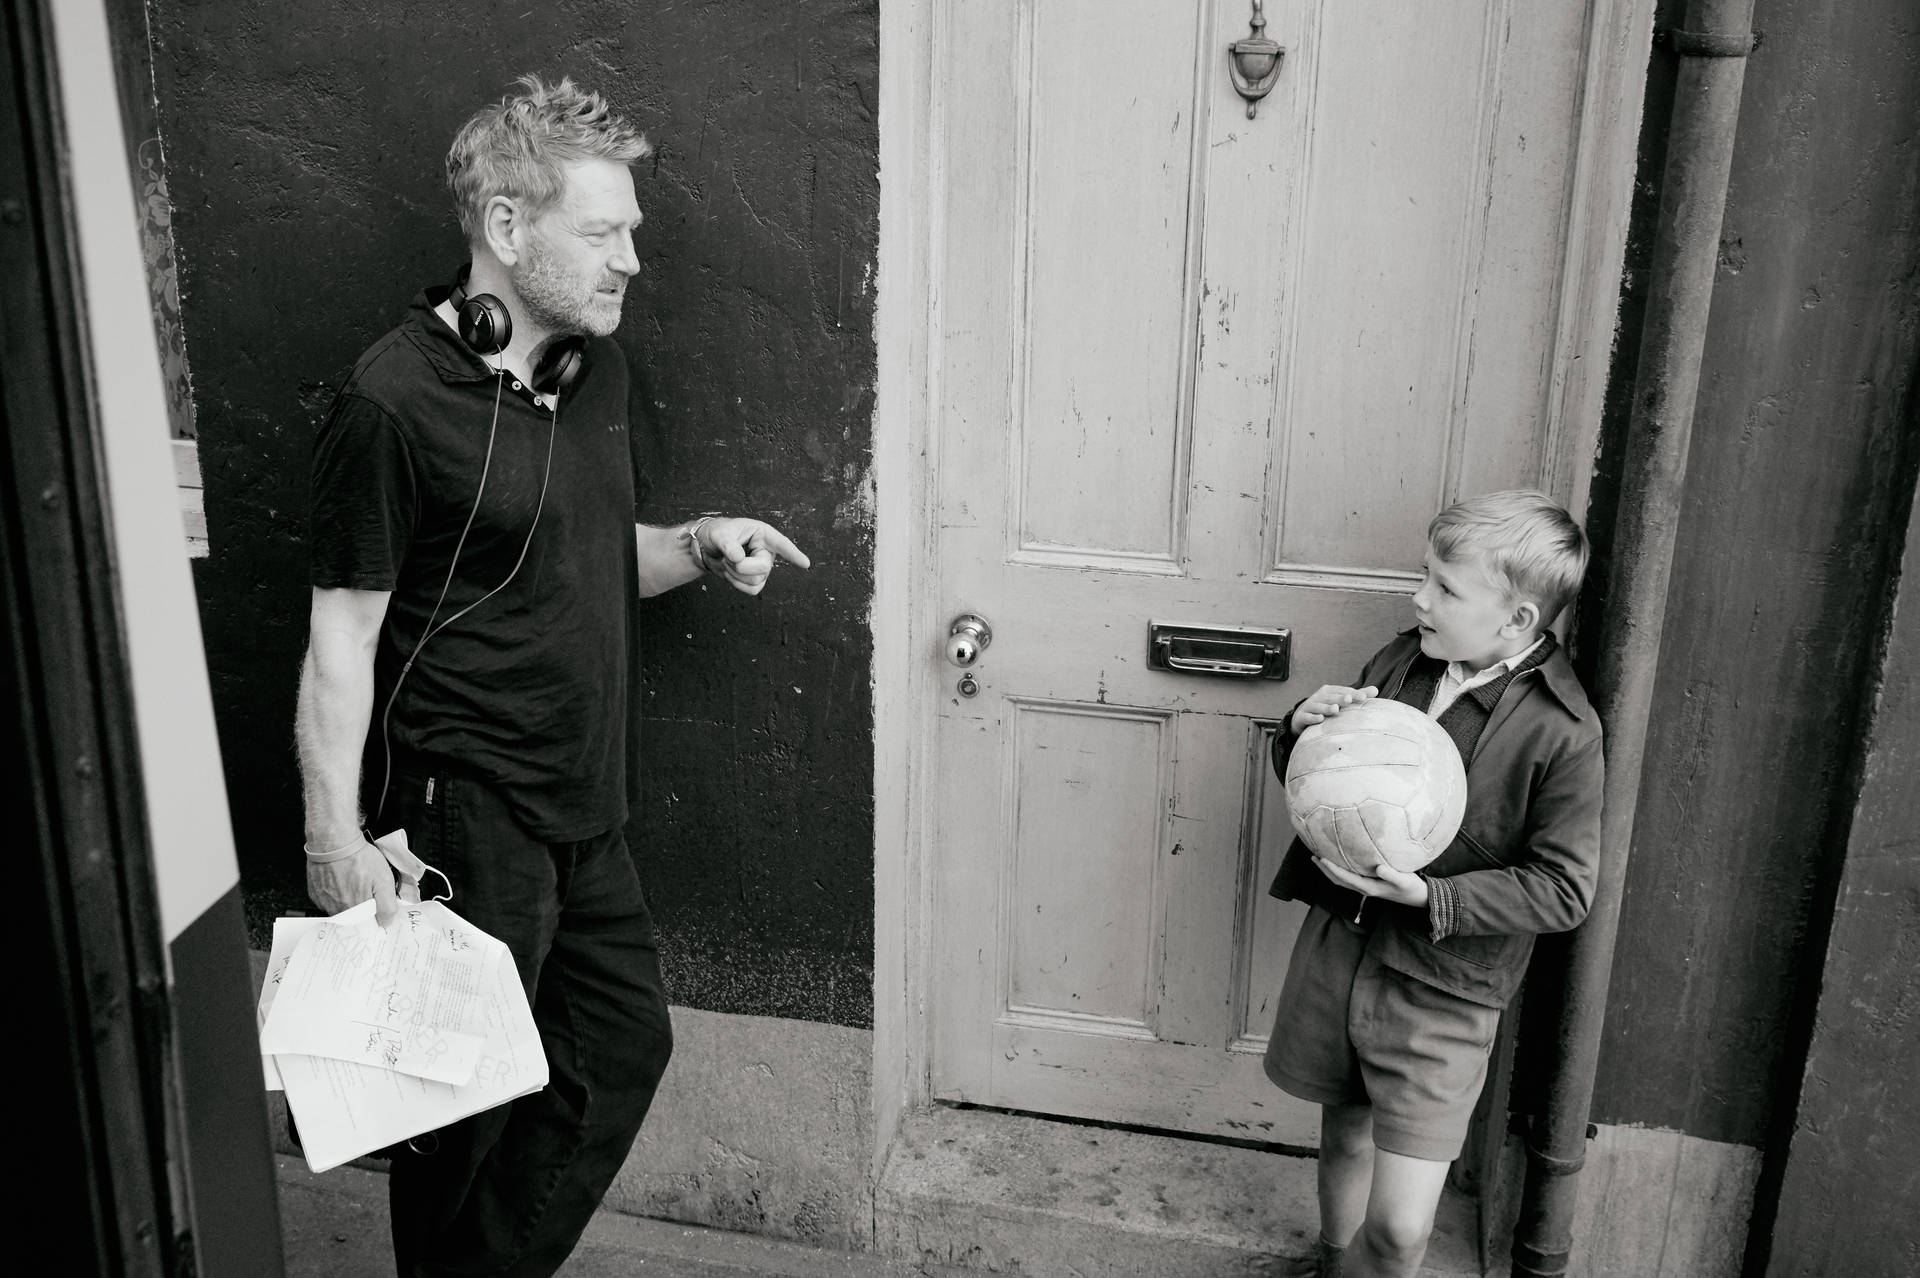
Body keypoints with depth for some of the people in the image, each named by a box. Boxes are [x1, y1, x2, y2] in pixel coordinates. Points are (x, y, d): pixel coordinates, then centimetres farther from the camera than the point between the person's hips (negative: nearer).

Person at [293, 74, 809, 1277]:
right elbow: (344, 633, -14)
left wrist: (696, 545, -2)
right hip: (466, 807, -8)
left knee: (625, 1042, 17)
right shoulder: (395, 400, -17)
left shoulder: (595, 366, 6)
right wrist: (334, 833, -18)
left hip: (585, 800, 8)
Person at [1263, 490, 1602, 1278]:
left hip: (1439, 990, -4)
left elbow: (1562, 889, -14)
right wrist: (1305, 730, -12)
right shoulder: (1402, 660, -1)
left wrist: (1430, 899, -24)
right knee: (1343, 1134, 24)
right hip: (1338, 940, 5)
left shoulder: (1561, 731, -16)